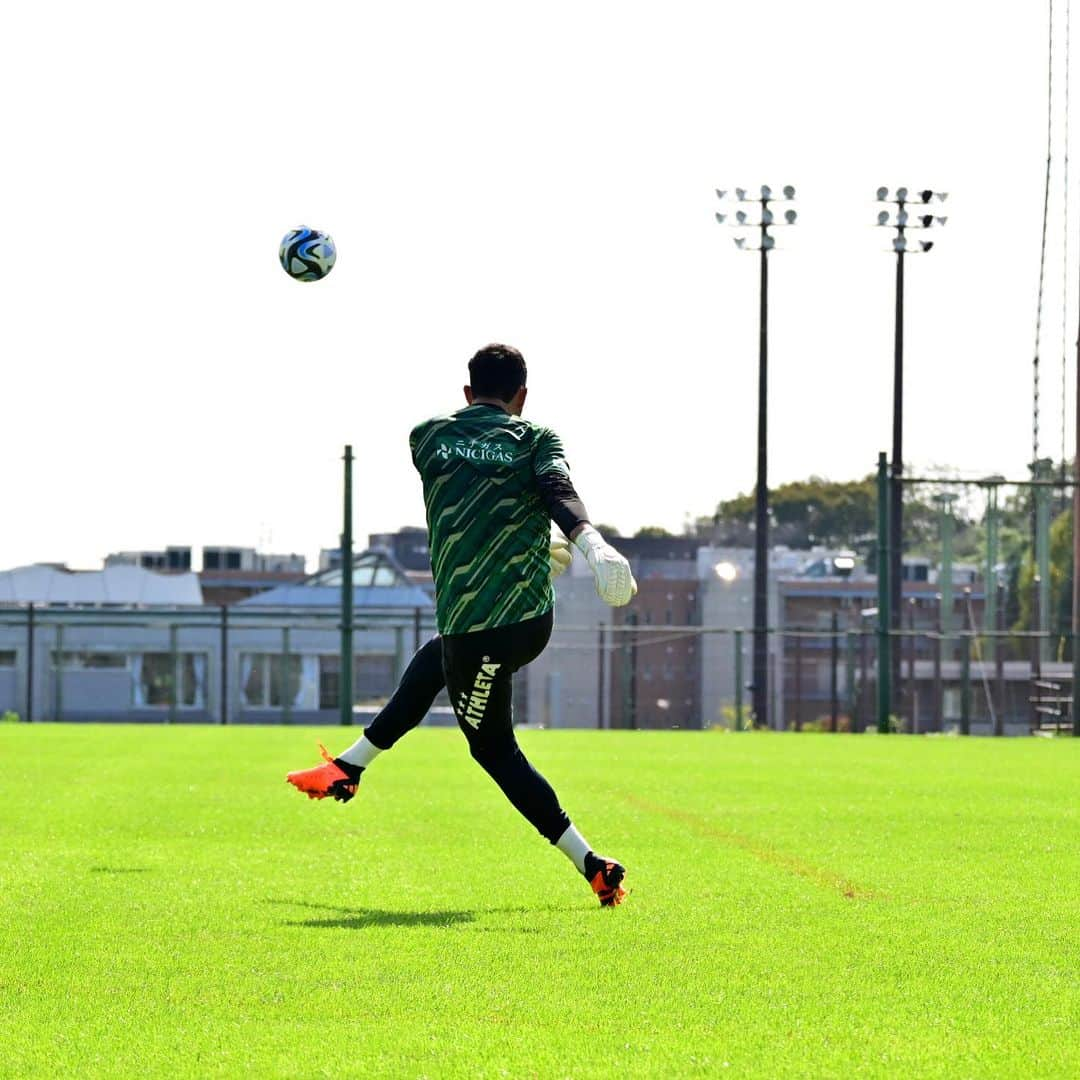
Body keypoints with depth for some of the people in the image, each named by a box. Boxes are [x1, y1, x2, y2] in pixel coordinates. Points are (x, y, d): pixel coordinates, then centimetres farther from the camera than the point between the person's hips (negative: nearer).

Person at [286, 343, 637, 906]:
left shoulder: (428, 436, 7)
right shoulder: (536, 439, 3)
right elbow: (559, 491, -19)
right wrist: (591, 543, -37)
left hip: (471, 624, -3)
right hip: (534, 619, 3)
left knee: (495, 750, 11)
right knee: (433, 660, 32)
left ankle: (592, 865, 1)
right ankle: (347, 769, 40)